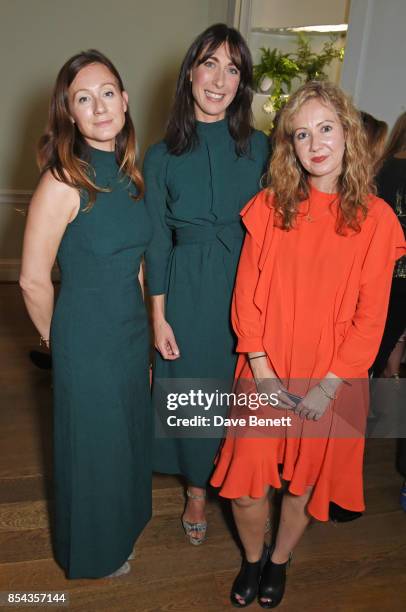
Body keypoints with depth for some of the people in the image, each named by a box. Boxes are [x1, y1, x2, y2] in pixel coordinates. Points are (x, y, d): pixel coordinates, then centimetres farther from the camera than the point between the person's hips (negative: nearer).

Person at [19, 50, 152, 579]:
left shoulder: (130, 172, 1)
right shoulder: (63, 181, -20)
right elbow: (34, 280, -17)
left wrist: (142, 319, 12)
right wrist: (56, 338, -3)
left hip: (133, 330, 6)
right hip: (86, 340, -6)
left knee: (129, 432, 24)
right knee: (92, 444, 14)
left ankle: (125, 521, 53)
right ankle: (95, 553, 43)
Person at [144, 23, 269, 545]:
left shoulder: (259, 147, 2)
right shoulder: (161, 156, 0)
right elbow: (157, 241, 0)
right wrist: (158, 316, -3)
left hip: (247, 286, 1)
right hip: (188, 289, 0)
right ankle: (198, 487, 35)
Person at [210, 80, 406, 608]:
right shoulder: (270, 207, -1)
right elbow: (246, 292, -1)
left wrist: (329, 385, -11)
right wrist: (259, 366, -9)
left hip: (330, 380, 0)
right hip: (264, 374, 1)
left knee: (304, 484, 14)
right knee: (247, 485, 3)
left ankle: (279, 560, 46)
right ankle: (252, 558, 37)